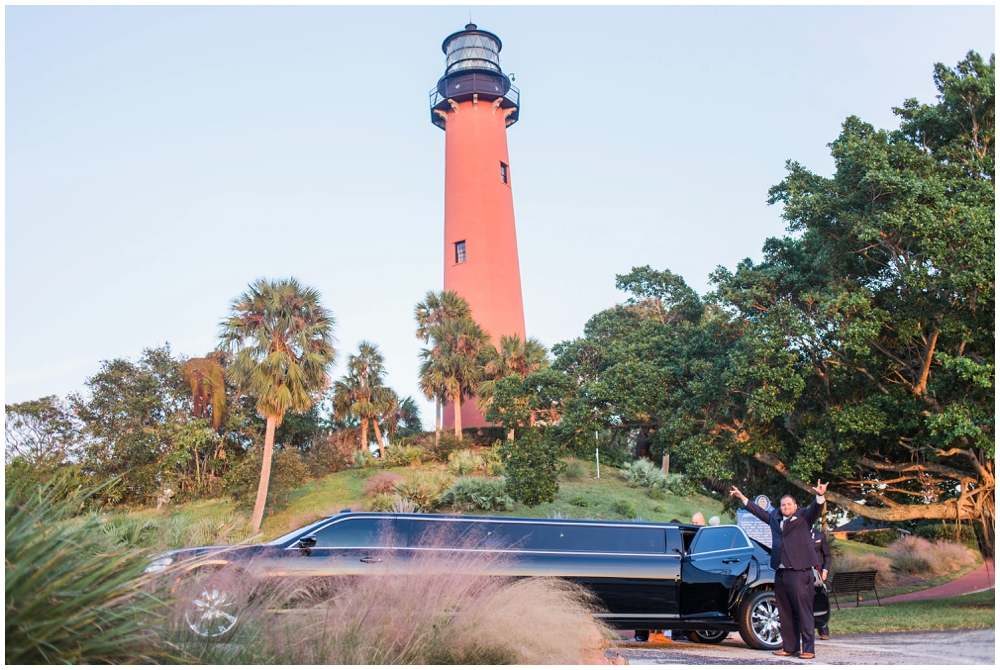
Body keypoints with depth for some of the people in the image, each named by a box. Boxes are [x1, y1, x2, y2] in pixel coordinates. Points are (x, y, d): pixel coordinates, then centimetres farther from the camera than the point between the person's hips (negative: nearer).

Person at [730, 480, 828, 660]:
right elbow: (758, 511, 30)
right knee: (785, 613, 9)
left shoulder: (804, 517, 3)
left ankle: (809, 649, 0)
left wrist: (820, 495, -33)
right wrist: (742, 497, 34)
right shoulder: (775, 517, 17)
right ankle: (789, 647, 17)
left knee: (804, 611, -5)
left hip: (799, 571, -6)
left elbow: (816, 509, -14)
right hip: (780, 572, 6)